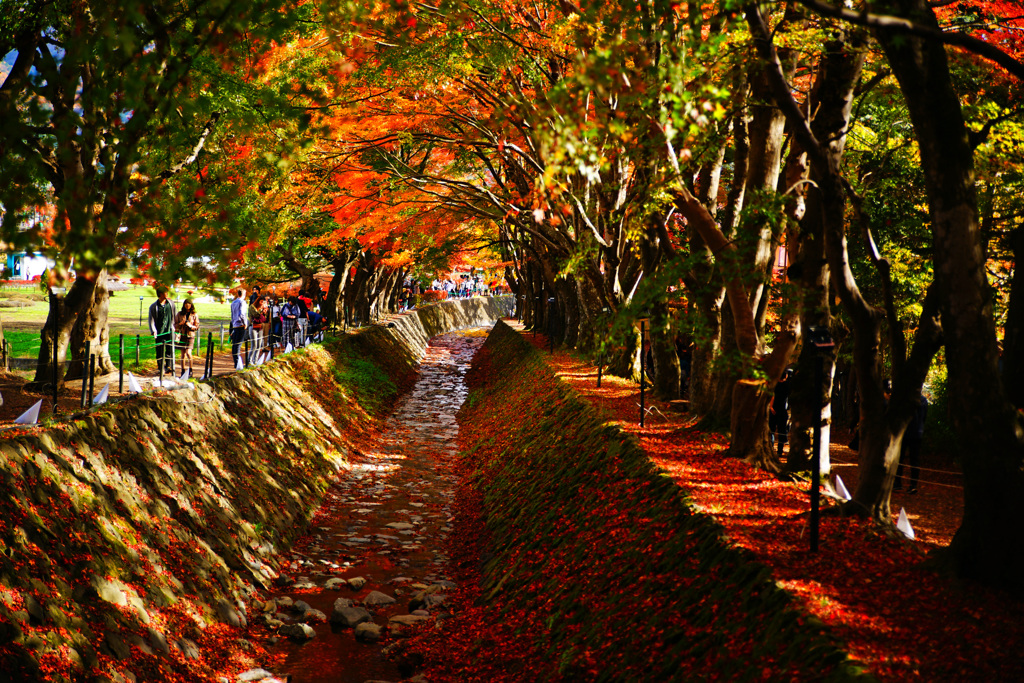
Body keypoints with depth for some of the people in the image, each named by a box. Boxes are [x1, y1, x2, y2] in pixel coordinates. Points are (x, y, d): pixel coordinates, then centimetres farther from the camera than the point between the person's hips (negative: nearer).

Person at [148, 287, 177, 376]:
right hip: (159, 332, -1)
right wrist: (153, 331, -12)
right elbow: (151, 320, -2)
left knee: (170, 349, -8)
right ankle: (160, 368, 12)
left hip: (169, 331, 1)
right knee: (160, 351, 4)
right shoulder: (154, 307, -1)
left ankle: (169, 366, -8)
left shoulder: (171, 304, 6)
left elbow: (174, 316, 15)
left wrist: (174, 328, 12)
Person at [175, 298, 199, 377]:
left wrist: (190, 326, -16)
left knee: (188, 353, -15)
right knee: (183, 354, 6)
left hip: (190, 336, -2)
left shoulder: (195, 315, 2)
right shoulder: (180, 314, 7)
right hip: (182, 335, 2)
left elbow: (197, 327, 3)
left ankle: (190, 370, -2)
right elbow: (175, 325, 10)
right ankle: (183, 371, 14)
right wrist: (180, 324, -11)